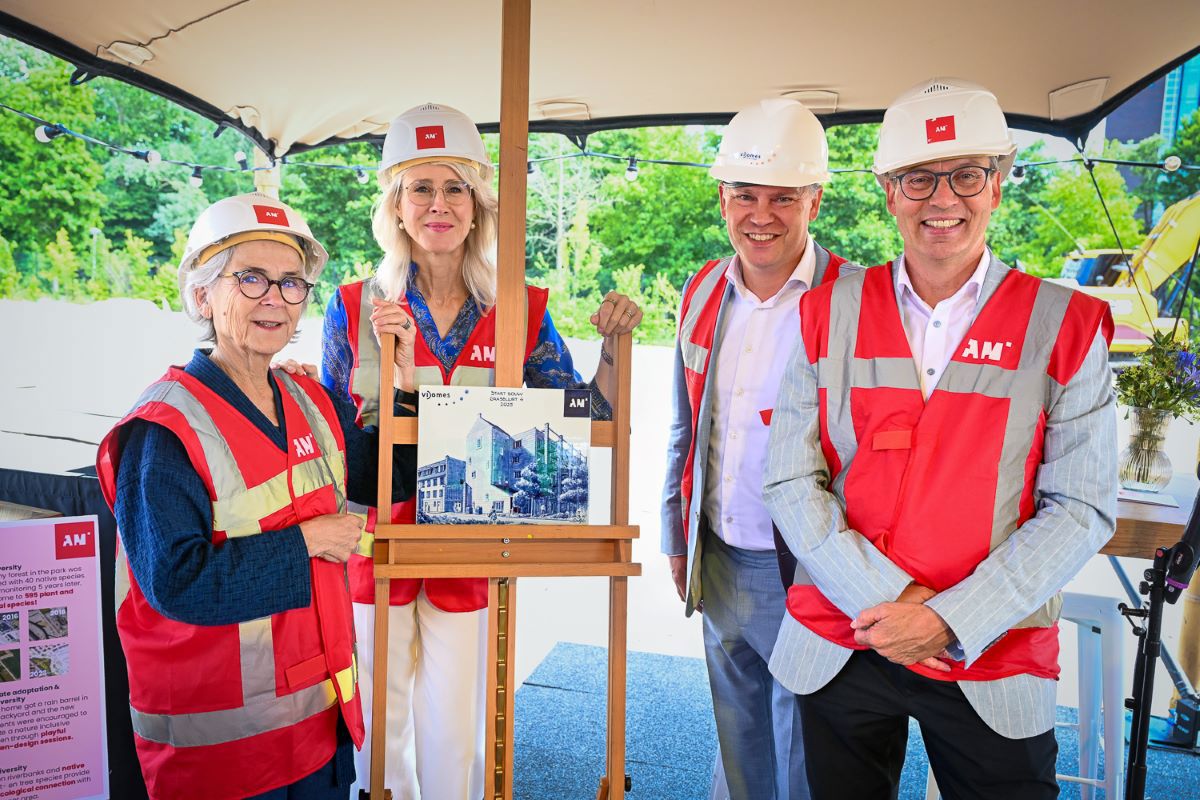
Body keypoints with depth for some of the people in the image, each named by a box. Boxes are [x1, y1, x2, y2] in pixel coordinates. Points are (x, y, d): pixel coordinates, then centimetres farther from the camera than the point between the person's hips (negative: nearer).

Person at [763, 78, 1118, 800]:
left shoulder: (1066, 326, -3)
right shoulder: (828, 314, 0)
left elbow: (1081, 508, -6)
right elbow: (792, 482, -4)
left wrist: (952, 621, -15)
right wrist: (886, 599, -14)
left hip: (994, 668, -1)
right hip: (839, 649, 2)